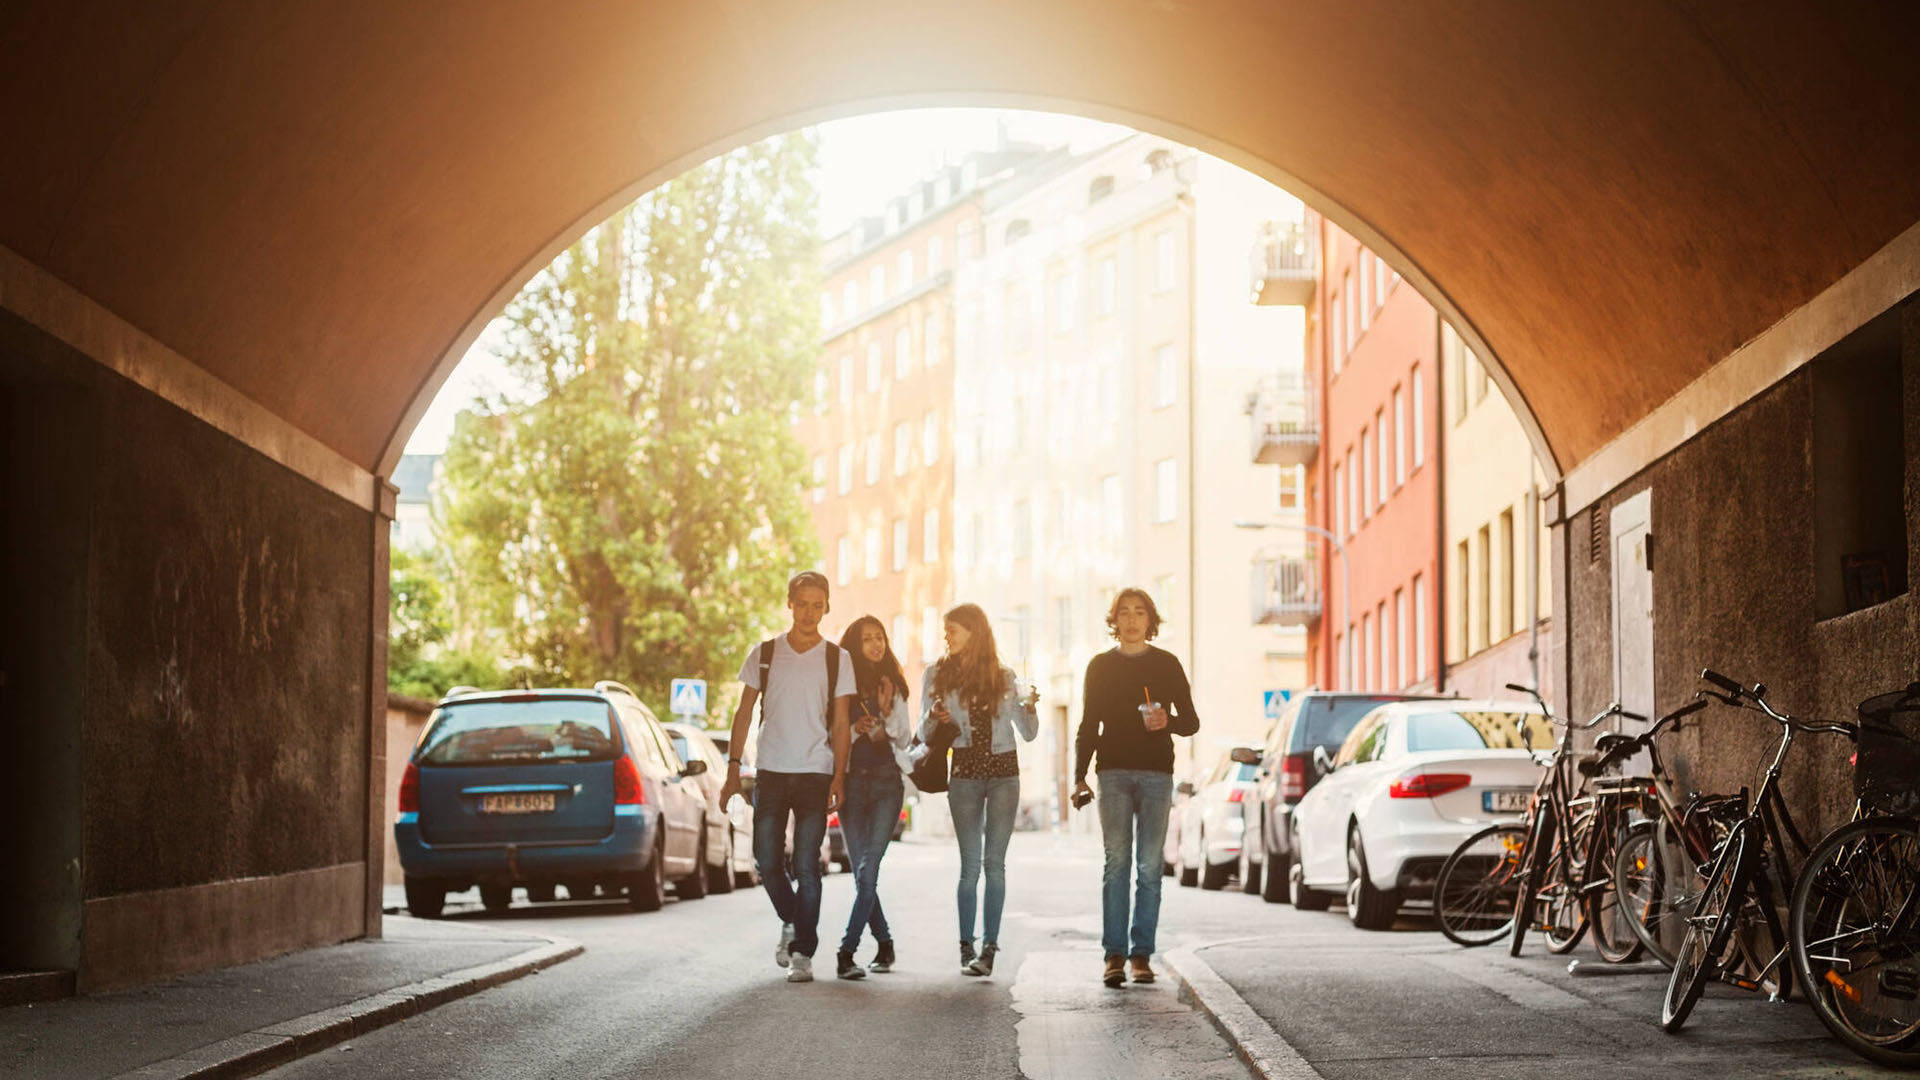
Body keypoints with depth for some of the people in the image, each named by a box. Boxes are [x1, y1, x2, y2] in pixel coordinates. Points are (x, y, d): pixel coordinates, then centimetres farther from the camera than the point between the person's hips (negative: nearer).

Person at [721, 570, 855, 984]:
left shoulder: (837, 659, 4)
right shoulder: (764, 655, 7)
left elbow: (840, 724, 4)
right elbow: (744, 713, 9)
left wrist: (839, 777, -5)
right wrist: (733, 769, 3)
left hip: (815, 773, -2)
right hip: (770, 772, 2)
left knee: (806, 864, -6)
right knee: (767, 861, 2)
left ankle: (802, 951, -2)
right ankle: (790, 923, 28)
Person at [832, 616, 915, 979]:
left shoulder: (894, 685, 11)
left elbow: (904, 740, 12)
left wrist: (887, 712, -5)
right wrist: (855, 729, -13)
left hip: (887, 779, 0)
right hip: (851, 780, 0)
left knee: (869, 867, -13)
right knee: (862, 871, 2)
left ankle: (847, 952, -18)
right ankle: (884, 943, 20)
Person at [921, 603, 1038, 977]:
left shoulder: (1004, 677, 8)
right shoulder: (937, 674, 7)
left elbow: (1029, 734, 10)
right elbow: (924, 735, 5)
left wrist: (1029, 707, -9)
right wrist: (934, 718, -16)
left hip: (1003, 771, 1)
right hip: (965, 771, -1)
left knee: (995, 861, -3)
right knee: (971, 863, -4)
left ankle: (989, 946, -2)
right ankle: (967, 946, 1)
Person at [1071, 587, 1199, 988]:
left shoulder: (1167, 664, 9)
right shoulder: (1101, 666, 11)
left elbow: (1191, 722, 10)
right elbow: (1088, 727, 12)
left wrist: (1168, 722, -12)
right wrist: (1079, 777, 2)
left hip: (1156, 774, 0)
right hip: (1114, 772, 0)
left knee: (1149, 865, -2)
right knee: (1116, 862, -6)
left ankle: (1141, 954, 2)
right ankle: (1114, 954, -7)